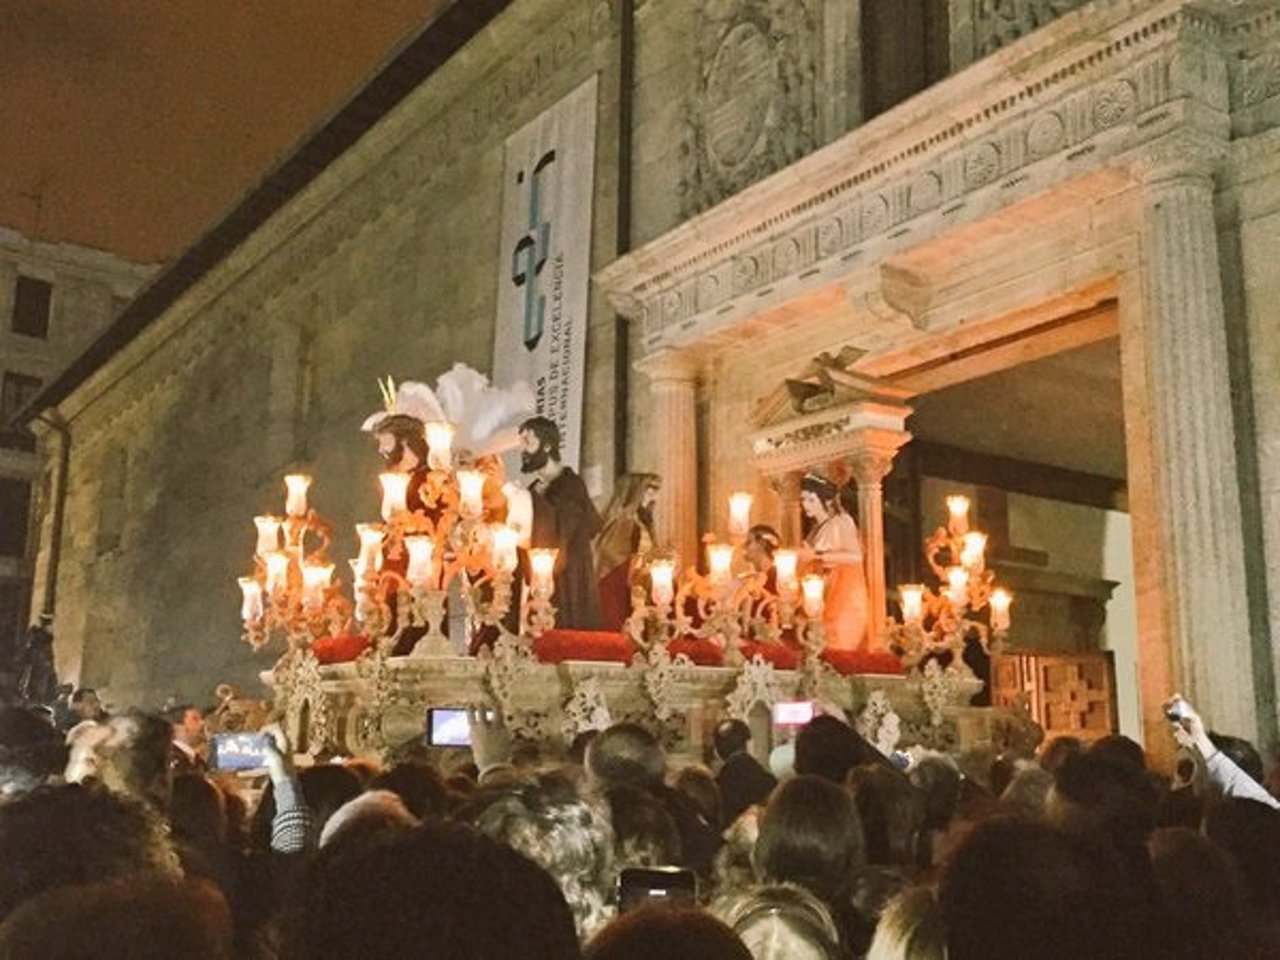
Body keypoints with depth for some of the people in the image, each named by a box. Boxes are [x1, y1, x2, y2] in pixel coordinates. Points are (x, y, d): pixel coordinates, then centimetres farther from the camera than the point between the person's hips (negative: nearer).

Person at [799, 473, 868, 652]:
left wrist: (818, 555, -20)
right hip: (825, 593, 6)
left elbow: (855, 556, -20)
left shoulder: (842, 521, -6)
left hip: (845, 593, -6)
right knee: (826, 646, 0)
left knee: (843, 647, -9)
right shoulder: (817, 528, 13)